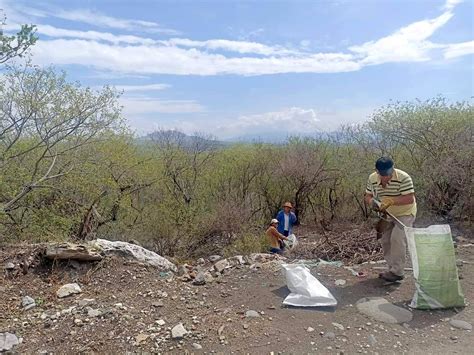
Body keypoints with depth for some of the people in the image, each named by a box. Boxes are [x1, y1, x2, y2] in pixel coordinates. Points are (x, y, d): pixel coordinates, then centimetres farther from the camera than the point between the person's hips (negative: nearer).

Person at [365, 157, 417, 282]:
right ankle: (393, 269, 22)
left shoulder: (403, 178, -26)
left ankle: (397, 272, -9)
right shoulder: (372, 179, -10)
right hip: (386, 215, 6)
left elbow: (410, 199, -29)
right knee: (385, 240, 8)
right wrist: (371, 201, -23)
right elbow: (368, 196, 0)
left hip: (404, 214, -6)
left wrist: (390, 201, -38)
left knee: (397, 238, -18)